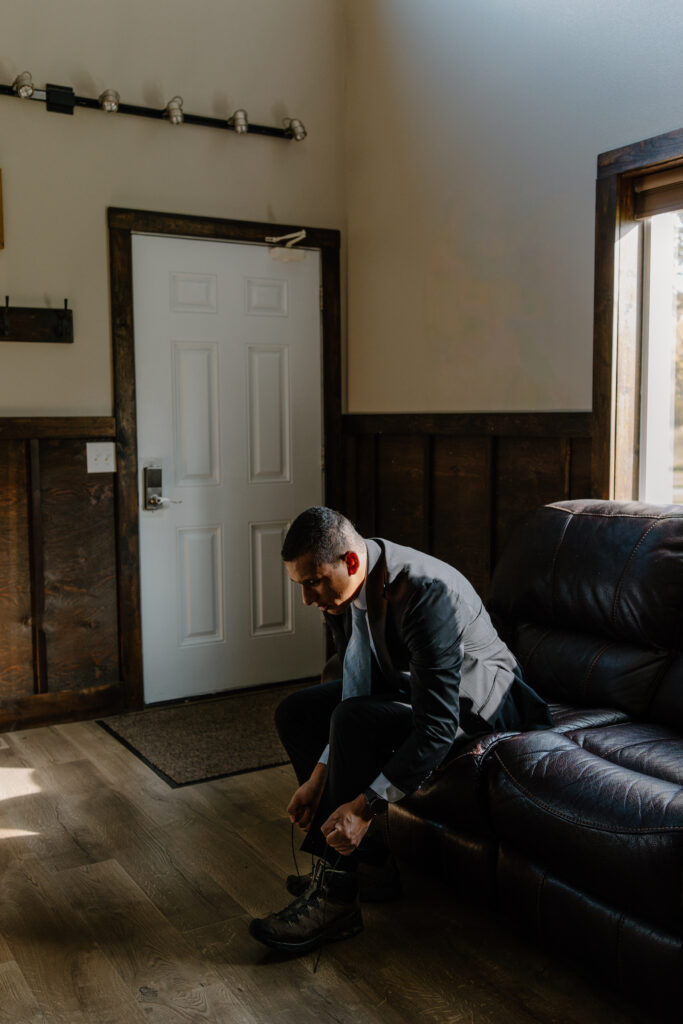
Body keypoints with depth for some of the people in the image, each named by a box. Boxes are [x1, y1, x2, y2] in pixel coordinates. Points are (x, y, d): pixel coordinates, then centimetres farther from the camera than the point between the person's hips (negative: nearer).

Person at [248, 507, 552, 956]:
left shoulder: (426, 593, -34)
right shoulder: (341, 587, -9)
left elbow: (437, 727, -35)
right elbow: (356, 685, -2)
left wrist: (365, 806, -35)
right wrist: (318, 776, -11)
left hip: (476, 700, -9)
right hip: (407, 683, 9)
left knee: (355, 721, -31)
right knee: (296, 712, 1)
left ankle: (335, 895, -17)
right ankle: (368, 863, 3)